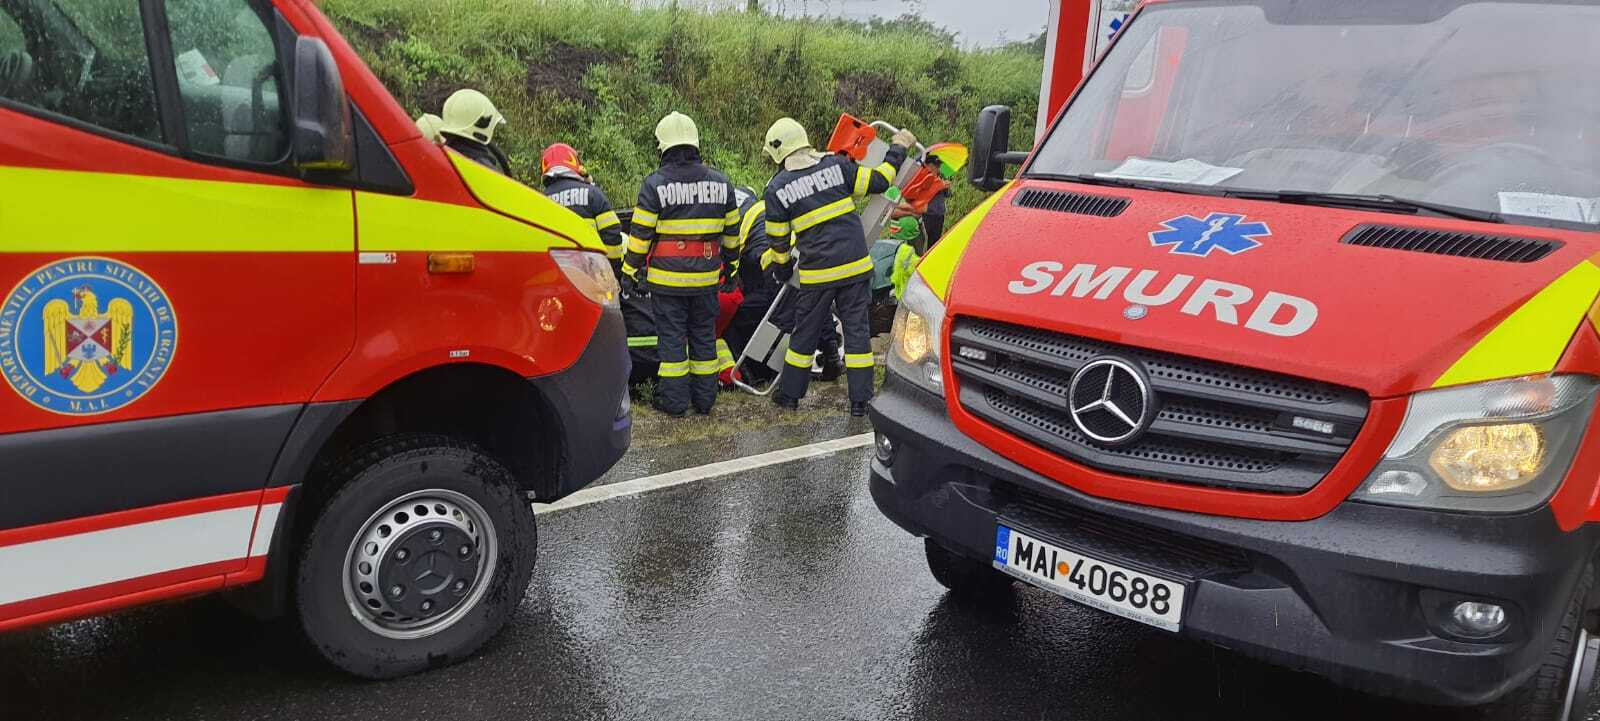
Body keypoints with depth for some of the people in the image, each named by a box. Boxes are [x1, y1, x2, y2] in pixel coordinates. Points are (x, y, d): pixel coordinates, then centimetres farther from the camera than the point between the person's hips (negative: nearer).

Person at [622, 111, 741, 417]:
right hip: (707, 277, 4)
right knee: (704, 336, 13)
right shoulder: (720, 181, 4)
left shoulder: (655, 183, -9)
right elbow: (732, 231, 10)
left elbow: (641, 233, -9)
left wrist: (630, 271, 0)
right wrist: (730, 268, 20)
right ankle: (704, 399, 19)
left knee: (671, 336, 5)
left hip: (667, 277, -3)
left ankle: (674, 401, 10)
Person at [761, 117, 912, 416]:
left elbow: (778, 239, 5)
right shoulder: (836, 165, 1)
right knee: (857, 329, 7)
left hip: (817, 273, -1)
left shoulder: (776, 188, -1)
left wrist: (783, 270, 23)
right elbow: (878, 182, 4)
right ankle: (860, 400, 9)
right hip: (856, 266, 1)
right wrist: (898, 149, 20)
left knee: (805, 332, 14)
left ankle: (789, 394, 25)